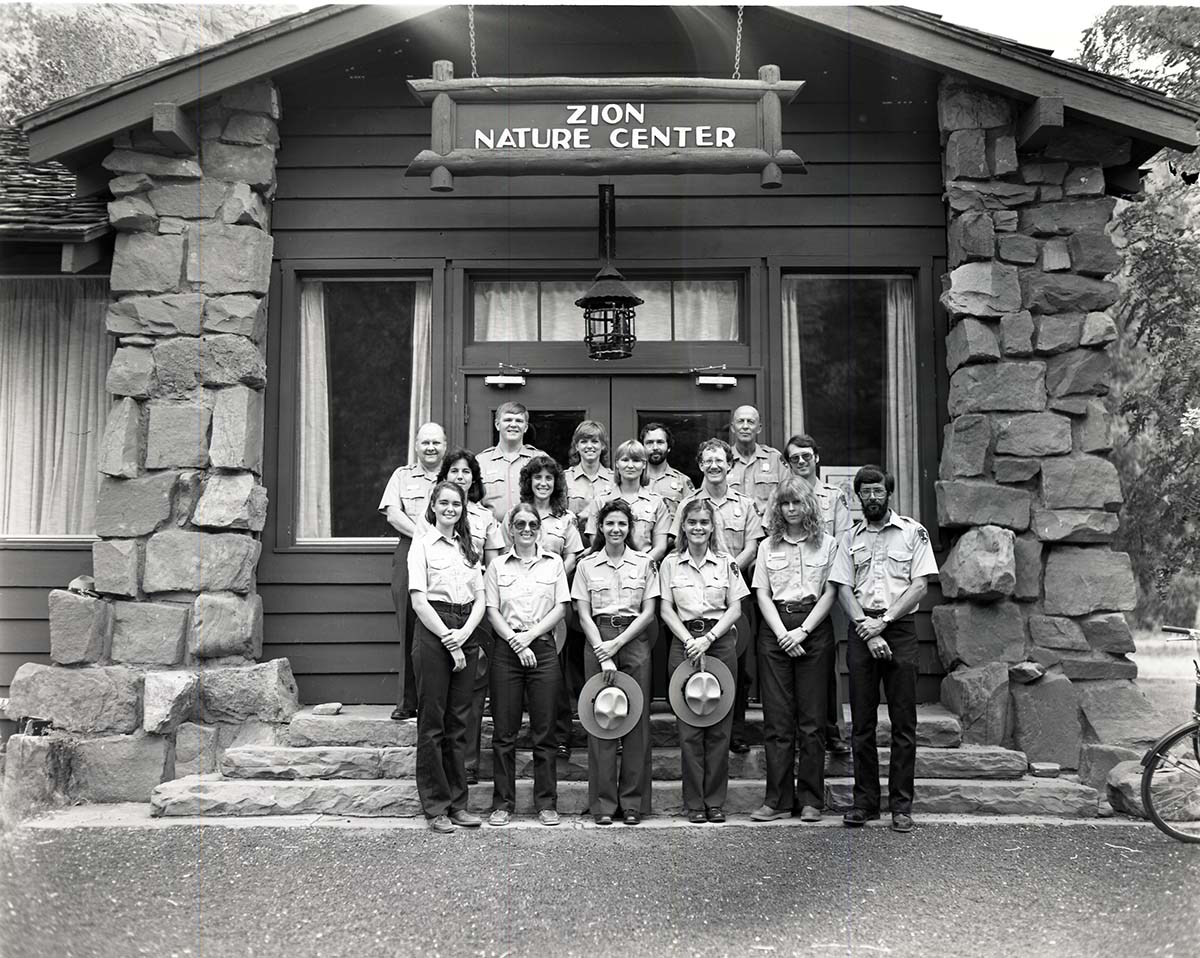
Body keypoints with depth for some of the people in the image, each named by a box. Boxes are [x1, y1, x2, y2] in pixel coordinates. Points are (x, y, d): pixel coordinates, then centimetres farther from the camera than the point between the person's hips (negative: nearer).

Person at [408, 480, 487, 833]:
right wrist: (449, 641, -12)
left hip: (466, 634, 5)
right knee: (432, 721, -1)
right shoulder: (423, 542, 0)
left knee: (458, 721, 8)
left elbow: (480, 599, 11)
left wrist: (464, 633, -7)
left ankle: (457, 803, 15)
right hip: (432, 632, -5)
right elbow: (418, 600, -8)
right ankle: (435, 807, 7)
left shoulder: (468, 546, 15)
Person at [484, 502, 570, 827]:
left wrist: (530, 635, -8)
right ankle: (502, 803, 10)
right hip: (506, 650, 0)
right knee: (504, 730, 1)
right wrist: (514, 640, -11)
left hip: (542, 648, 0)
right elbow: (492, 611, 3)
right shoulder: (497, 566, 9)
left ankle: (546, 803, 11)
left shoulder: (554, 563, 9)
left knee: (544, 730, 2)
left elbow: (560, 608, 3)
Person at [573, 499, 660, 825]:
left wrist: (618, 643, -9)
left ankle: (633, 802, 10)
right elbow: (584, 615, 2)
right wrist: (602, 652, -10)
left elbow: (648, 613, 2)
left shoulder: (644, 563, 6)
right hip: (597, 641, 0)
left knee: (637, 719, 0)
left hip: (634, 641, 0)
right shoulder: (587, 565, 6)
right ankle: (603, 803, 6)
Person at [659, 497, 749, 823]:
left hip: (721, 642, 0)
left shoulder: (727, 562, 6)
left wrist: (708, 638, -10)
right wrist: (690, 640, -11)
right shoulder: (670, 564, 6)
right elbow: (666, 610, 3)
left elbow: (735, 609, 2)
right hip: (684, 644, 0)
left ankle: (715, 800, 11)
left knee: (719, 726, 1)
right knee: (688, 727, 0)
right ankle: (694, 802, 8)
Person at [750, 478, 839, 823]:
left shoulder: (827, 544, 7)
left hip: (814, 629, -1)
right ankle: (778, 799, 4)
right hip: (775, 629, 2)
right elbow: (762, 594, 6)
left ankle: (811, 799, 7)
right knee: (777, 718, 0)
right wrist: (782, 634, -8)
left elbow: (830, 592, 1)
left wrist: (802, 631, -10)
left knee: (812, 718, 0)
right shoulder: (767, 546, 13)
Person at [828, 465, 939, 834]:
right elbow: (844, 590, 5)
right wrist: (867, 630, -9)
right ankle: (865, 801, 12)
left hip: (899, 628, -2)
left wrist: (883, 621, -10)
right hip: (862, 632, 2)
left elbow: (919, 587, -1)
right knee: (862, 722, 4)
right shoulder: (850, 538, 12)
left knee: (903, 721, 0)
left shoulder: (913, 532, 5)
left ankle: (901, 804, 7)